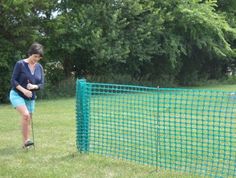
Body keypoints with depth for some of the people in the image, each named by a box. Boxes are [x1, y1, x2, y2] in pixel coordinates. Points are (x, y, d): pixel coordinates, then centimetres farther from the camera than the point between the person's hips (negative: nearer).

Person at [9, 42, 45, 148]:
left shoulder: (39, 67, 2)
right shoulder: (20, 64, -11)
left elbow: (41, 84, 4)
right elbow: (13, 81, -11)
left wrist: (34, 86, -18)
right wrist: (23, 90, -24)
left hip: (30, 98, 5)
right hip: (17, 95, -5)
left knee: (28, 121, 8)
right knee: (26, 115, -27)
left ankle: (25, 144, 20)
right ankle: (26, 140, -22)